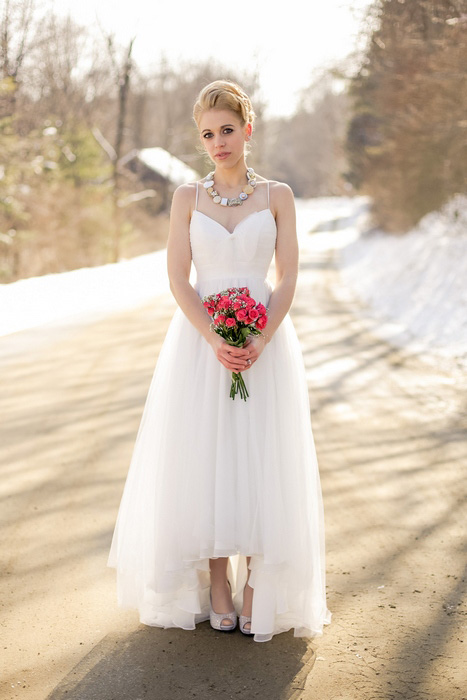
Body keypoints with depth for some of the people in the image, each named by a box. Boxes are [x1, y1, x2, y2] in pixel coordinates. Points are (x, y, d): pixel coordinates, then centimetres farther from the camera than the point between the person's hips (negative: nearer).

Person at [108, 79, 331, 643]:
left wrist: (258, 341, -16)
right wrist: (216, 341, -15)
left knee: (262, 462, -1)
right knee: (204, 459, 2)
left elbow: (288, 278, -1)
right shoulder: (188, 197, 5)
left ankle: (257, 587, 10)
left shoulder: (277, 196, 4)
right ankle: (217, 585, 14)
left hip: (264, 340, 0)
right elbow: (178, 279, -2)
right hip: (199, 339, 1)